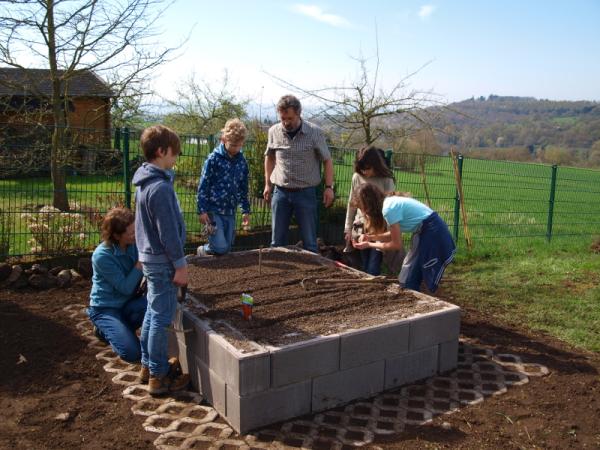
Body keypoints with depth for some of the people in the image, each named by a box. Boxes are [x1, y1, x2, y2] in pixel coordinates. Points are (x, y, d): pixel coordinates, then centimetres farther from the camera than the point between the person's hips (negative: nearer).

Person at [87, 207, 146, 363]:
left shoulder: (134, 244, -9)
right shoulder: (102, 256, -24)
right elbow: (126, 288, -22)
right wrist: (141, 262, -26)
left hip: (128, 303, 6)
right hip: (105, 308, -5)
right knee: (133, 353, -21)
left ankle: (118, 329, 1)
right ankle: (105, 330, 10)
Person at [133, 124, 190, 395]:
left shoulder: (144, 181, 9)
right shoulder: (161, 187, -22)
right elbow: (169, 232, -22)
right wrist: (180, 265, -16)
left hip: (150, 256, 10)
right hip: (162, 261, -10)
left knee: (153, 311, 19)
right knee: (162, 317, -1)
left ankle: (148, 362, 32)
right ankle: (159, 377, 9)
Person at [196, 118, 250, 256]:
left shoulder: (242, 161, 5)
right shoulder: (214, 159, -10)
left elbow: (243, 188, 14)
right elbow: (203, 186, -8)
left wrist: (246, 211, 12)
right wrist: (202, 210, -12)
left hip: (230, 212, 5)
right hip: (213, 210, -5)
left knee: (227, 248, 9)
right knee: (221, 248, -12)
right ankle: (203, 250, 18)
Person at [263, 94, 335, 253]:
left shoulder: (314, 132, -8)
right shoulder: (274, 131, 0)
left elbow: (327, 160, 0)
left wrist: (329, 187, -7)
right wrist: (268, 184, 14)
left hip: (306, 192, -2)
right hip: (280, 191, 3)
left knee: (309, 241, 5)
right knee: (277, 240, 9)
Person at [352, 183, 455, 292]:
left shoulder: (388, 208, -21)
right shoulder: (389, 202, 7)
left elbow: (397, 244, -14)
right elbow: (394, 234, 11)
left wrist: (369, 245, -6)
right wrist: (370, 237, 3)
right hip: (423, 232, 9)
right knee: (407, 280, 12)